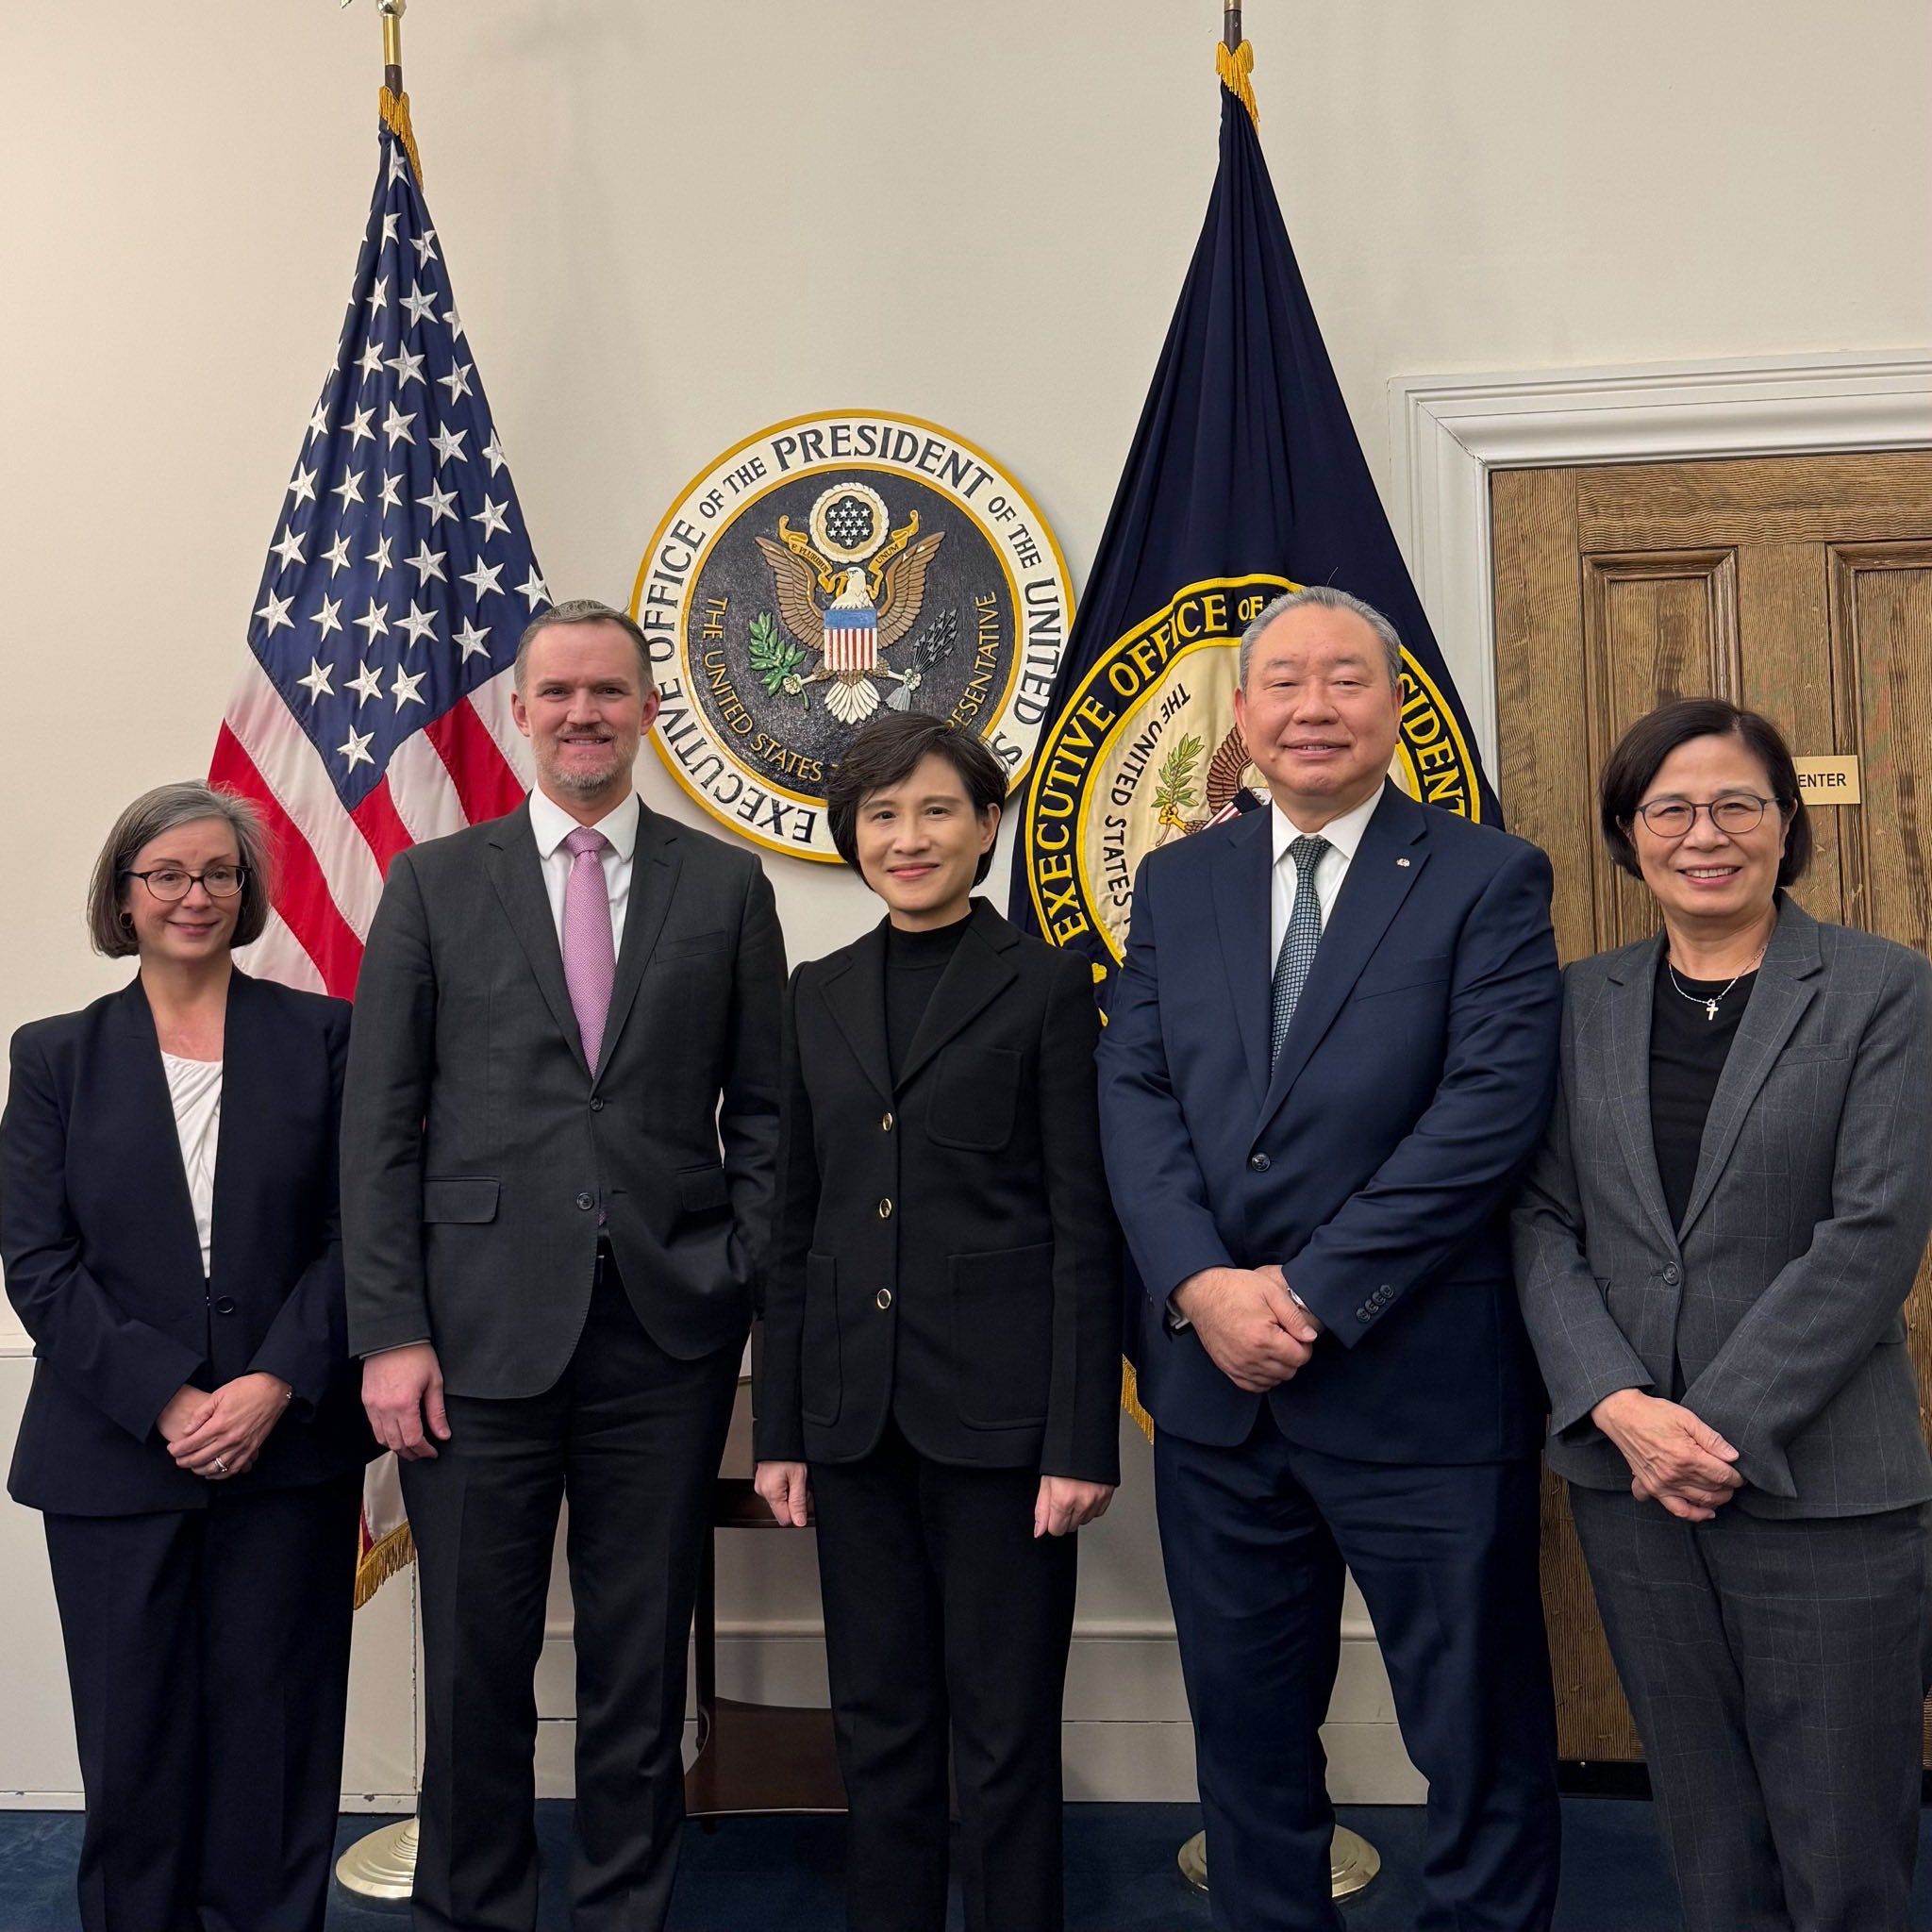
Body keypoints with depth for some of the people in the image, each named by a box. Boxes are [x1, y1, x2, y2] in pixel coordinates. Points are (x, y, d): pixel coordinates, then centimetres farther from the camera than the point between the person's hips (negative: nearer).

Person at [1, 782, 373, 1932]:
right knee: (134, 1741, 9)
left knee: (275, 1737, 7)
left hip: (289, 1450, 0)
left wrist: (276, 1383, -13)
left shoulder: (322, 1037, 3)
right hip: (113, 1458, 1)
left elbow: (357, 1232, -1)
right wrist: (164, 1400, -12)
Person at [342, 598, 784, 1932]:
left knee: (644, 1661, 12)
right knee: (475, 1664, 11)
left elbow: (764, 1113, 6)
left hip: (669, 1333, 1)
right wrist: (390, 1330, -5)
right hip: (482, 1326, 0)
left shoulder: (726, 884, 6)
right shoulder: (435, 883, 5)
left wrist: (758, 1299, -2)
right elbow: (381, 1124, 1)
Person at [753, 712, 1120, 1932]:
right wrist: (781, 1429, 8)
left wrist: (1082, 1441, -11)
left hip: (997, 1407, -4)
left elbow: (1085, 1227, -6)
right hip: (856, 1412, 4)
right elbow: (796, 1225, 11)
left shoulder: (1047, 983, -3)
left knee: (1006, 1731, 7)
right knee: (880, 1723, 15)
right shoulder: (819, 995, 10)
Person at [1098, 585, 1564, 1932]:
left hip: (1421, 1388, -4)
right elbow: (1136, 1097, 1)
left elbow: (1491, 1112, -13)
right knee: (1247, 1732, 19)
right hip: (1216, 1381, 4)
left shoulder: (1489, 879, -3)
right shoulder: (1177, 884, 9)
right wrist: (1203, 1287, -13)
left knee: (1480, 1743, 11)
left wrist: (1314, 1296, -17)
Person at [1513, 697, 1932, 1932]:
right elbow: (1543, 1222, 3)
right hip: (1626, 1469, 3)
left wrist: (1726, 1427, -14)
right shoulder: (1581, 1003, 7)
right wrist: (1619, 1406, -11)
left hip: (1817, 1476, -2)